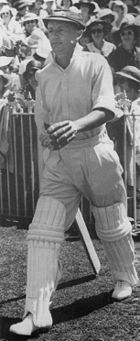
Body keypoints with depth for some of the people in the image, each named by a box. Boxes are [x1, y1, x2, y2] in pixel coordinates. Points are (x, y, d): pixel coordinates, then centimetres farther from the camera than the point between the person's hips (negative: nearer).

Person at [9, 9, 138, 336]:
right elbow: (42, 123, 10)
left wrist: (76, 125, -37)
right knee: (42, 231, -9)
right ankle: (37, 310, -7)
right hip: (57, 160, 3)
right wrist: (49, 137, -14)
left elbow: (105, 109, -18)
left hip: (95, 153, -2)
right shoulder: (43, 76, 7)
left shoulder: (95, 64, -5)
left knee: (112, 226, 13)